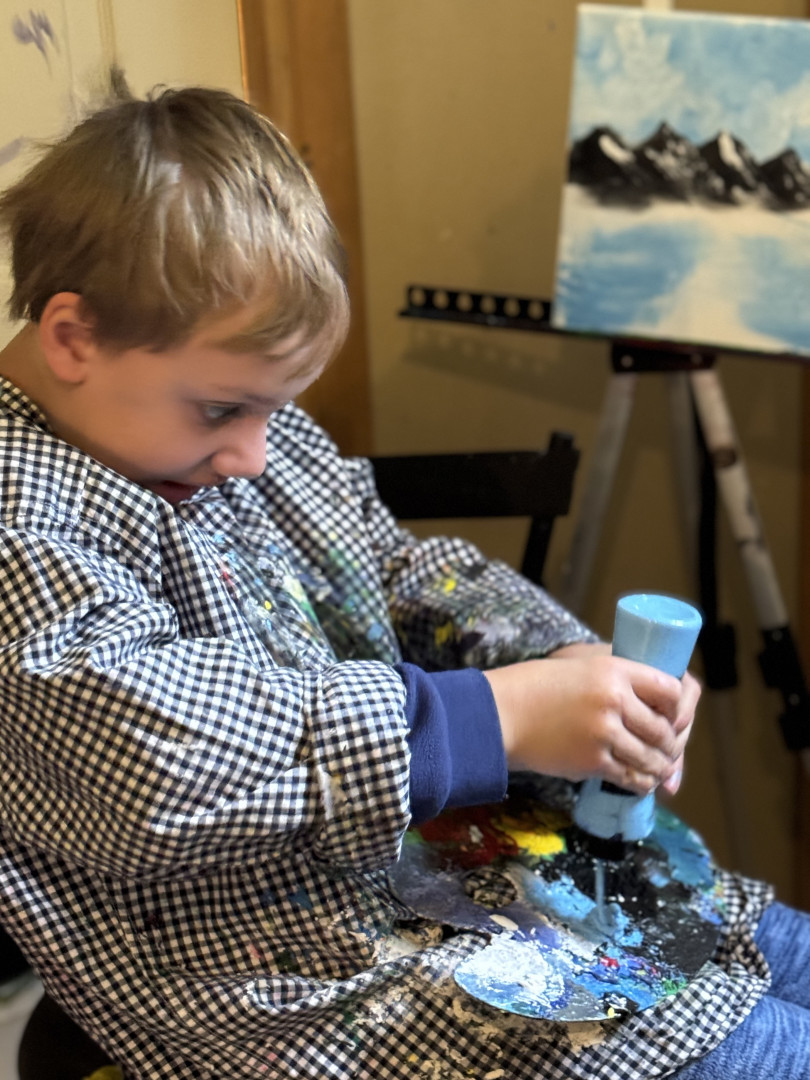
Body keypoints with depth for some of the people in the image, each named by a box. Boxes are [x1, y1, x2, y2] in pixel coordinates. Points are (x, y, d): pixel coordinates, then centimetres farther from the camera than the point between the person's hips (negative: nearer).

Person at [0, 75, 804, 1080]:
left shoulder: (234, 410, 5)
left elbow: (401, 572, 14)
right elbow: (154, 761, -34)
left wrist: (571, 662, -5)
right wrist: (501, 715, -30)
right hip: (319, 992, -8)